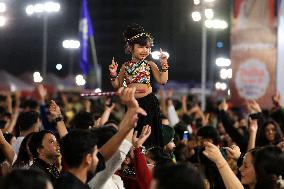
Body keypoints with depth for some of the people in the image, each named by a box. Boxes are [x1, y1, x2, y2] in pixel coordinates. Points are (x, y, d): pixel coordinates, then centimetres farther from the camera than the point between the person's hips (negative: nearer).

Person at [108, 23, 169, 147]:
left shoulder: (150, 65, 1)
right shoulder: (125, 67, 8)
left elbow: (162, 81, -5)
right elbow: (117, 86, 14)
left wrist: (164, 65, -11)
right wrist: (113, 74, -1)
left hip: (148, 103, -2)